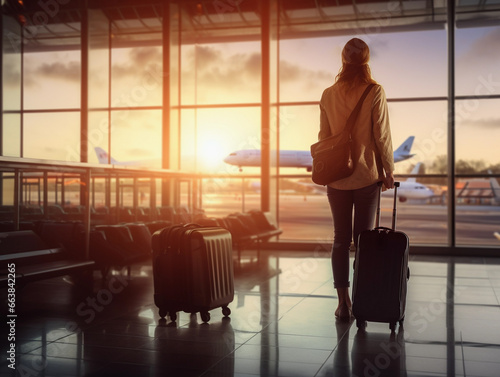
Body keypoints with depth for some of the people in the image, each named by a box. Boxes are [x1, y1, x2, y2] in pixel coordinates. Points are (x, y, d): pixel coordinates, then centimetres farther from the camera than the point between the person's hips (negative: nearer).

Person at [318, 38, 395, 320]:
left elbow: (324, 136, 5)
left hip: (337, 177, 2)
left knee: (341, 238, 9)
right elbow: (382, 136, -8)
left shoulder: (329, 95, 1)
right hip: (367, 175, -2)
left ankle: (344, 303, 10)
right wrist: (389, 171, 2)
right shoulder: (375, 92, -8)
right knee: (363, 239, 5)